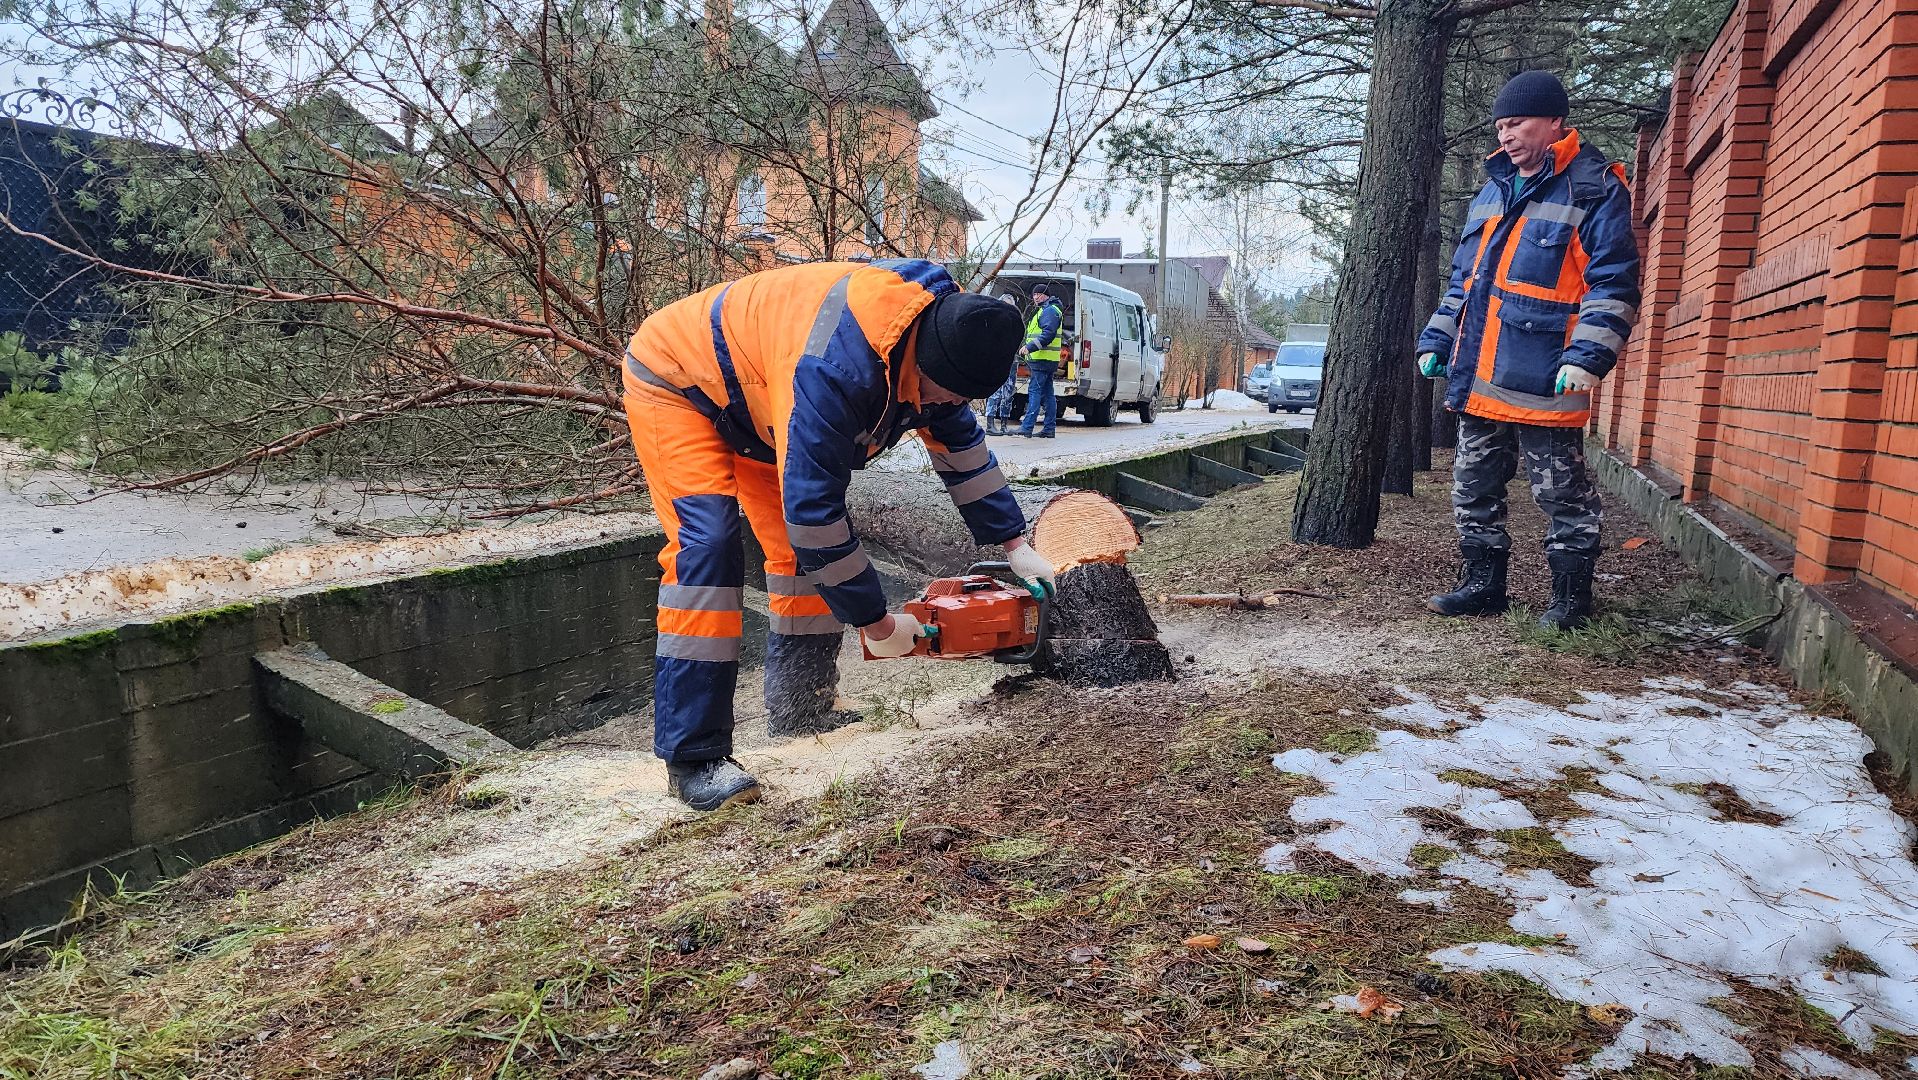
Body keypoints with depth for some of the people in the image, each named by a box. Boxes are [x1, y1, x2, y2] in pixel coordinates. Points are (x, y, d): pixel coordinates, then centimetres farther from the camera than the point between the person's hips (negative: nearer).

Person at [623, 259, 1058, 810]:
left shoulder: (938, 329, -14)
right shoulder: (837, 366, -42)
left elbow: (961, 445, 3)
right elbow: (812, 508, -38)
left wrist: (1015, 545, 3)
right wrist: (876, 622, -27)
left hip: (751, 398, 9)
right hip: (675, 381, -8)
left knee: (801, 547, 3)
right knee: (706, 546, -24)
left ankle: (798, 709, 16)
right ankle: (693, 755, -20)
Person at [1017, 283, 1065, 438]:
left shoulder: (1049, 311, -10)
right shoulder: (1042, 310, 24)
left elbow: (1048, 334, -22)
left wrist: (1030, 347, -26)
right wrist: (1026, 347, 21)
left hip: (1042, 360, -11)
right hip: (1047, 361, 11)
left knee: (1034, 391, -13)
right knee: (1047, 393, 9)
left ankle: (1027, 427, -17)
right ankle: (1049, 428, 11)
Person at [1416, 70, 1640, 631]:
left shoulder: (1595, 189, -5)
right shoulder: (1493, 193, 17)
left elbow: (1613, 285, -11)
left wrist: (1587, 358, -21)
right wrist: (1436, 342, 17)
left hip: (1543, 380, -7)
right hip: (1478, 378, 8)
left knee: (1562, 492, 2)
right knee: (1474, 487, 12)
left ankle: (1571, 598, 14)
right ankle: (1482, 584, 25)